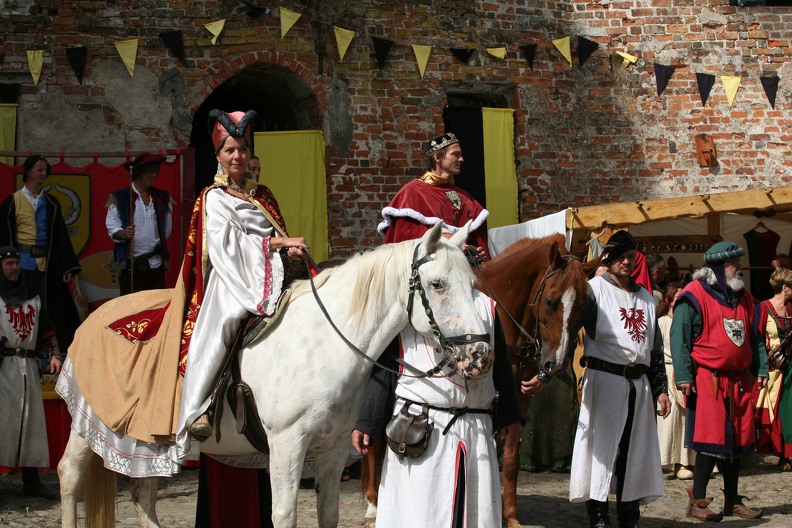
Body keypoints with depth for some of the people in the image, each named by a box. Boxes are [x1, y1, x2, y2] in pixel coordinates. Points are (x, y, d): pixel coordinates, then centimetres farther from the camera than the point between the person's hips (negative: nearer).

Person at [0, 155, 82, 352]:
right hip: (21, 262, -2)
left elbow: (61, 236, 7)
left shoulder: (51, 203, 10)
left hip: (46, 263, 2)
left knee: (48, 307, 2)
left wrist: (68, 267, 0)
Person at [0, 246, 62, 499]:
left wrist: (54, 355, 5)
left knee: (32, 419, 4)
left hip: (28, 365, 6)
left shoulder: (31, 297, 19)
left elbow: (46, 330, 19)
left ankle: (31, 480, 8)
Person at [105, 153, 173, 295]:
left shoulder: (161, 198, 14)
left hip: (155, 263, 4)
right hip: (130, 264, -4)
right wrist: (124, 233, -22)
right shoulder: (119, 198, 0)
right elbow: (112, 227, -4)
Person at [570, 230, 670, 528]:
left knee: (636, 452, 9)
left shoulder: (645, 297, 17)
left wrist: (660, 388, 14)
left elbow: (656, 347, 20)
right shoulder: (594, 289, -2)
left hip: (639, 384, 6)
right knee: (601, 449, -3)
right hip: (604, 379, -6)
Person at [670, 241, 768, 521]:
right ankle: (697, 501, -1)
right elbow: (678, 337, -10)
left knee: (738, 440, 9)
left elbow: (755, 338, 21)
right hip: (707, 379, -7)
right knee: (712, 439, -10)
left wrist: (761, 369, 9)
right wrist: (683, 375, -17)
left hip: (738, 381, 7)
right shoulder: (694, 296, -7)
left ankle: (732, 501, 19)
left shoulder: (744, 298, 15)